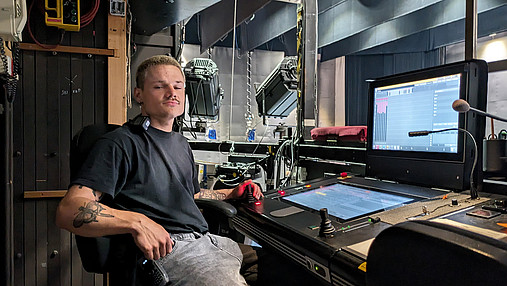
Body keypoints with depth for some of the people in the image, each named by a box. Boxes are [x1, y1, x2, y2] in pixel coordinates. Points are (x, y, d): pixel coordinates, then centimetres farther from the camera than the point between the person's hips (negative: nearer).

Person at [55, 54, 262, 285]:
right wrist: (138, 222, -30)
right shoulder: (121, 143, -6)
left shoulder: (181, 143, 21)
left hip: (207, 240, 8)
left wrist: (232, 193, 21)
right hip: (164, 249, -8)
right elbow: (68, 211, -16)